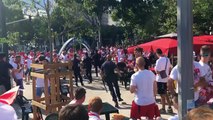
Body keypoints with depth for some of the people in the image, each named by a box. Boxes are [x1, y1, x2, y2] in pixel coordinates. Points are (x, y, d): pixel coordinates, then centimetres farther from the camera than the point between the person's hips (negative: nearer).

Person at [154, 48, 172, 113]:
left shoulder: (159, 60, -20)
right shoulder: (167, 59, 4)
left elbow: (157, 71, -20)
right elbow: (169, 68, 13)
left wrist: (155, 68, -1)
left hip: (160, 79, -7)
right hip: (166, 79, 7)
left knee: (162, 95, 2)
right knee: (165, 94, 18)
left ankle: (163, 109, 10)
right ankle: (169, 107, 22)